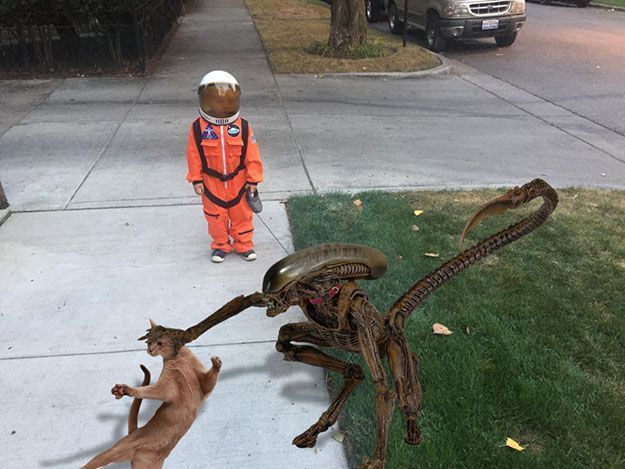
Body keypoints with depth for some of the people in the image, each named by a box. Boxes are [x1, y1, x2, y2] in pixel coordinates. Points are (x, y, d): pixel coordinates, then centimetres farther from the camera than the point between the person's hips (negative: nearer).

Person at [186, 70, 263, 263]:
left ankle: (244, 245, 30)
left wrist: (253, 178, -5)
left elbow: (252, 155, -6)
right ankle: (220, 246, 32)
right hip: (212, 183, 0)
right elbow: (194, 155, -4)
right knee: (216, 217, 13)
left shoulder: (243, 127, -10)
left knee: (242, 214, 13)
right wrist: (196, 179, -3)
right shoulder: (198, 128, -10)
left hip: (238, 180, 0)